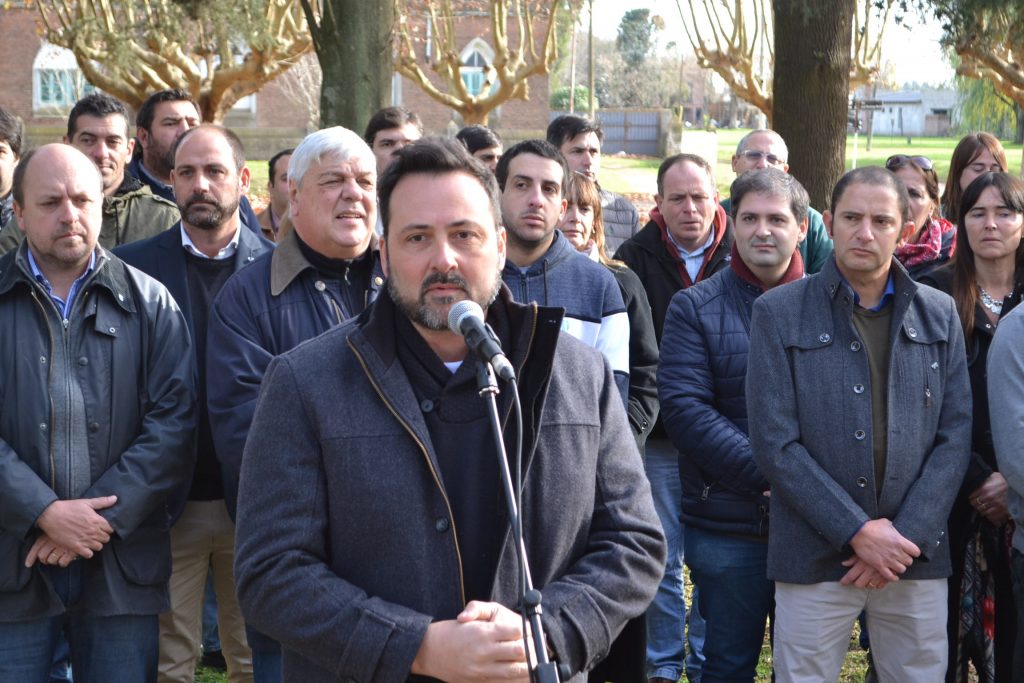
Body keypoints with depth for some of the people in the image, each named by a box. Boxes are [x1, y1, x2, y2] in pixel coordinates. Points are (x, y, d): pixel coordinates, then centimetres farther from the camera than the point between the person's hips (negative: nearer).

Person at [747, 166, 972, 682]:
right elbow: (774, 443, -6)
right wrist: (858, 532, -12)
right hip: (815, 557, -2)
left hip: (918, 556, 3)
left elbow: (955, 435, 5)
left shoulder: (939, 314, 9)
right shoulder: (779, 312, 0)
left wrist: (907, 536, -7)